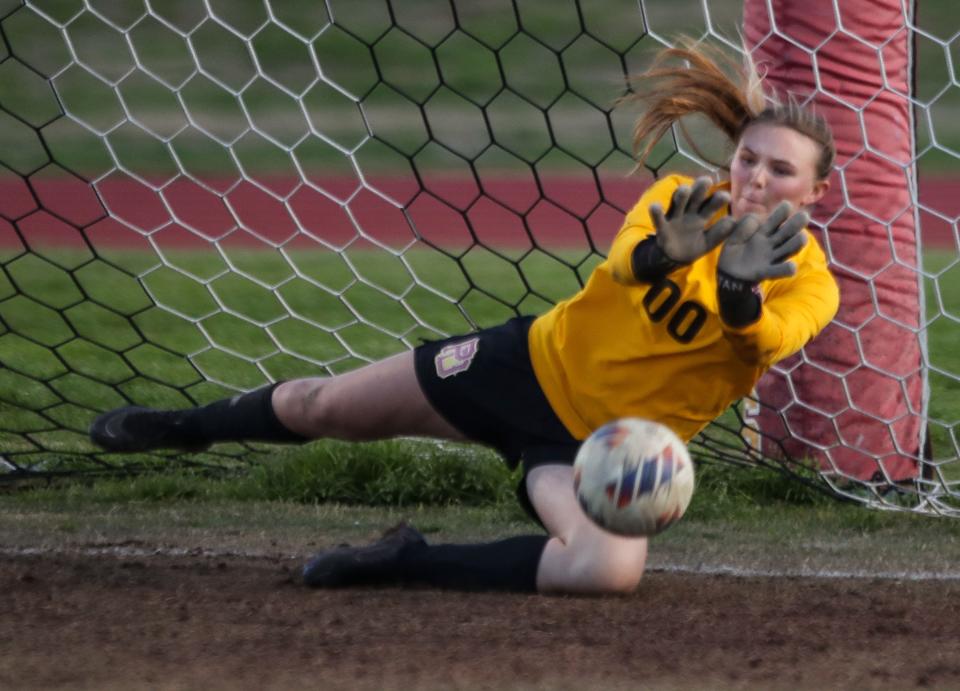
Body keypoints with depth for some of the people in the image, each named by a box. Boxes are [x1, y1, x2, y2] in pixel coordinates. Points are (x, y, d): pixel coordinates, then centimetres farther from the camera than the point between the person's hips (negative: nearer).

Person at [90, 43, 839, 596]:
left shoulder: (808, 285, -13)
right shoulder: (682, 202, -9)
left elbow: (760, 338, -36)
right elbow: (624, 260, -30)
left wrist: (740, 285, -58)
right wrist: (666, 252, -53)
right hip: (534, 362, 2)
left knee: (615, 568, -35)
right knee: (323, 406, 13)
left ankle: (406, 563, -15)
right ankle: (187, 426, 47)